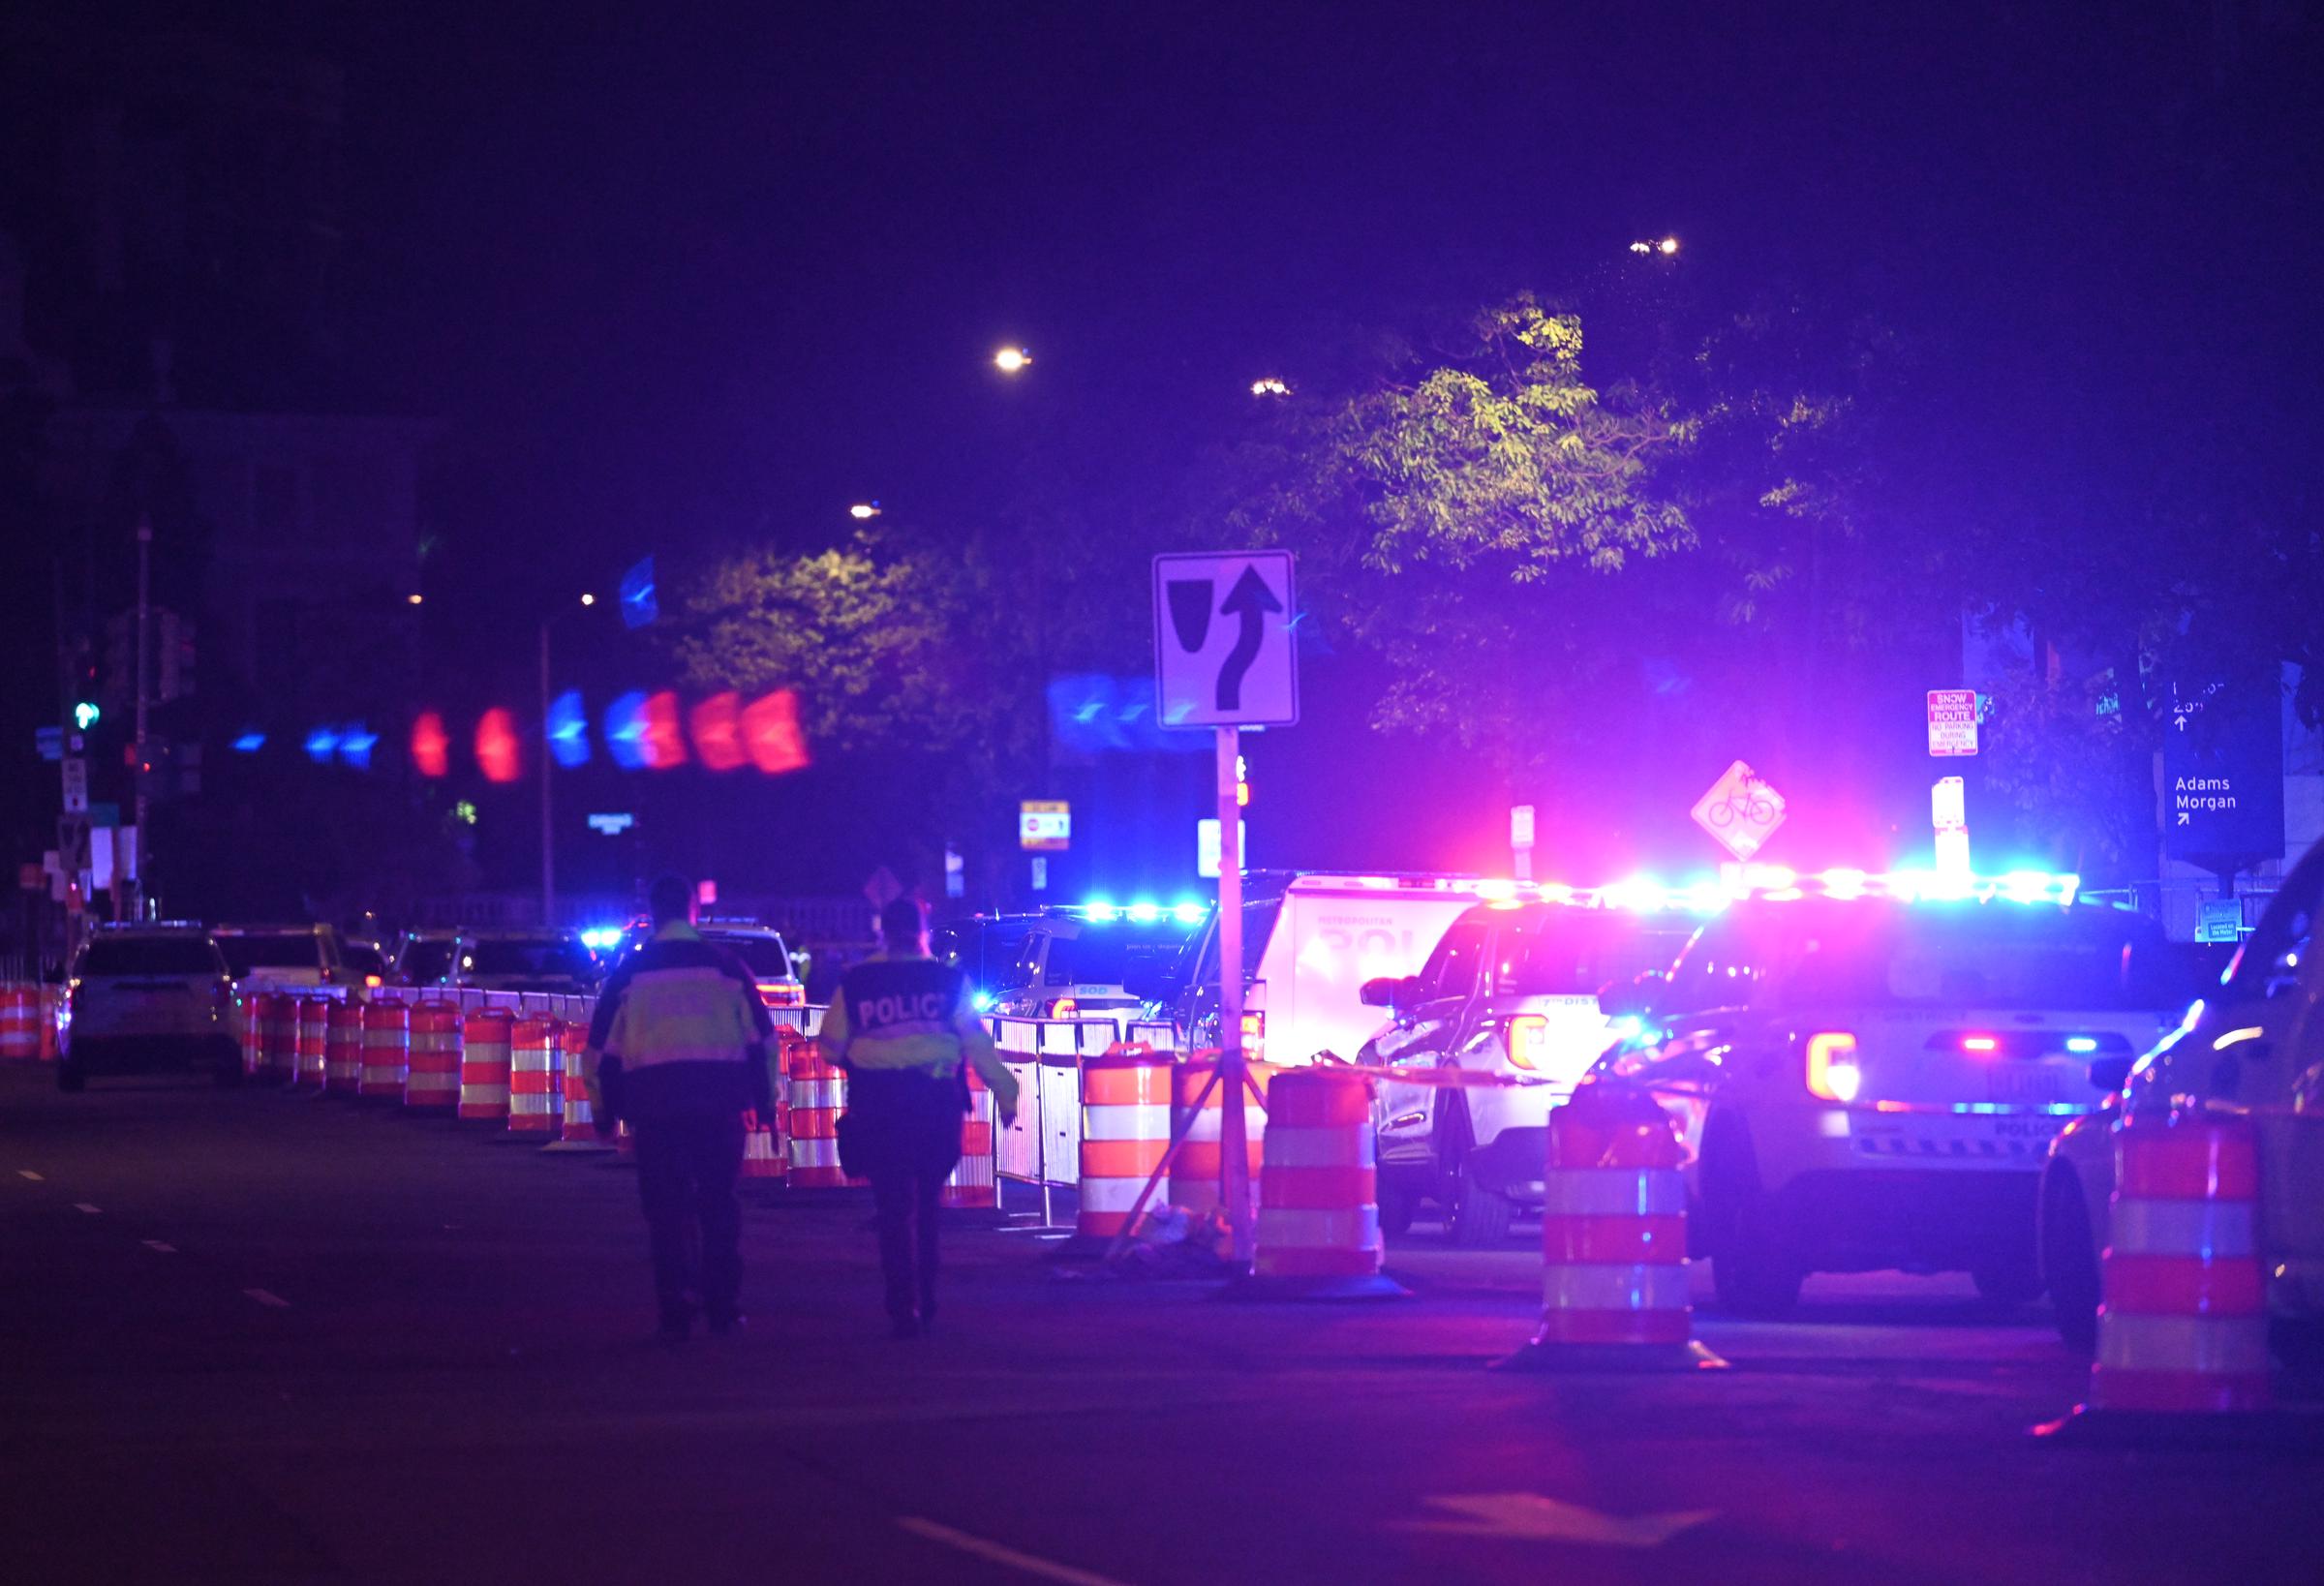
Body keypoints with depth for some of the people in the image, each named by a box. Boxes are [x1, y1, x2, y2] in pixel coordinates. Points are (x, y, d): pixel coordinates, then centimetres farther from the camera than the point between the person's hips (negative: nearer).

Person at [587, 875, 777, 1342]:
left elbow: (603, 1045, 7)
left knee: (666, 1207, 3)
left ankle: (676, 1314, -3)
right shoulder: (726, 966, 5)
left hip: (654, 1095, -1)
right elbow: (760, 1036, 7)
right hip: (719, 1099, 1)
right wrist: (764, 1100, 14)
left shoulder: (630, 972, 5)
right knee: (719, 1203, 11)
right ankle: (723, 1307, 11)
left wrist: (606, 1109, 14)